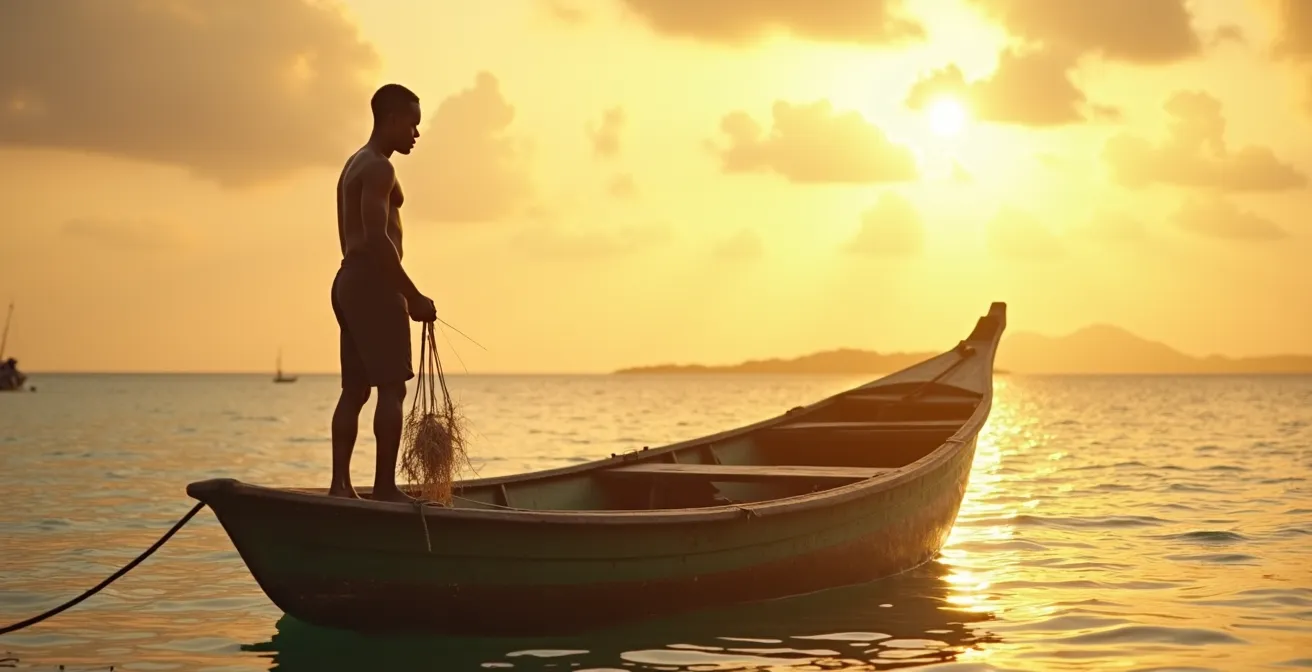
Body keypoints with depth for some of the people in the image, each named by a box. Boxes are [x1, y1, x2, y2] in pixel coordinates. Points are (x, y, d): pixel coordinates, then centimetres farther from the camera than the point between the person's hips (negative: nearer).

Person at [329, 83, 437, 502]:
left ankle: (340, 483, 4)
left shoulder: (355, 165, 22)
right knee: (392, 387, -10)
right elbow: (377, 238, -21)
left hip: (349, 280, 10)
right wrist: (414, 297, -19)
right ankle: (385, 486, -13)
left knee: (354, 388, 7)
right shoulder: (378, 168, -11)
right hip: (372, 282, -10)